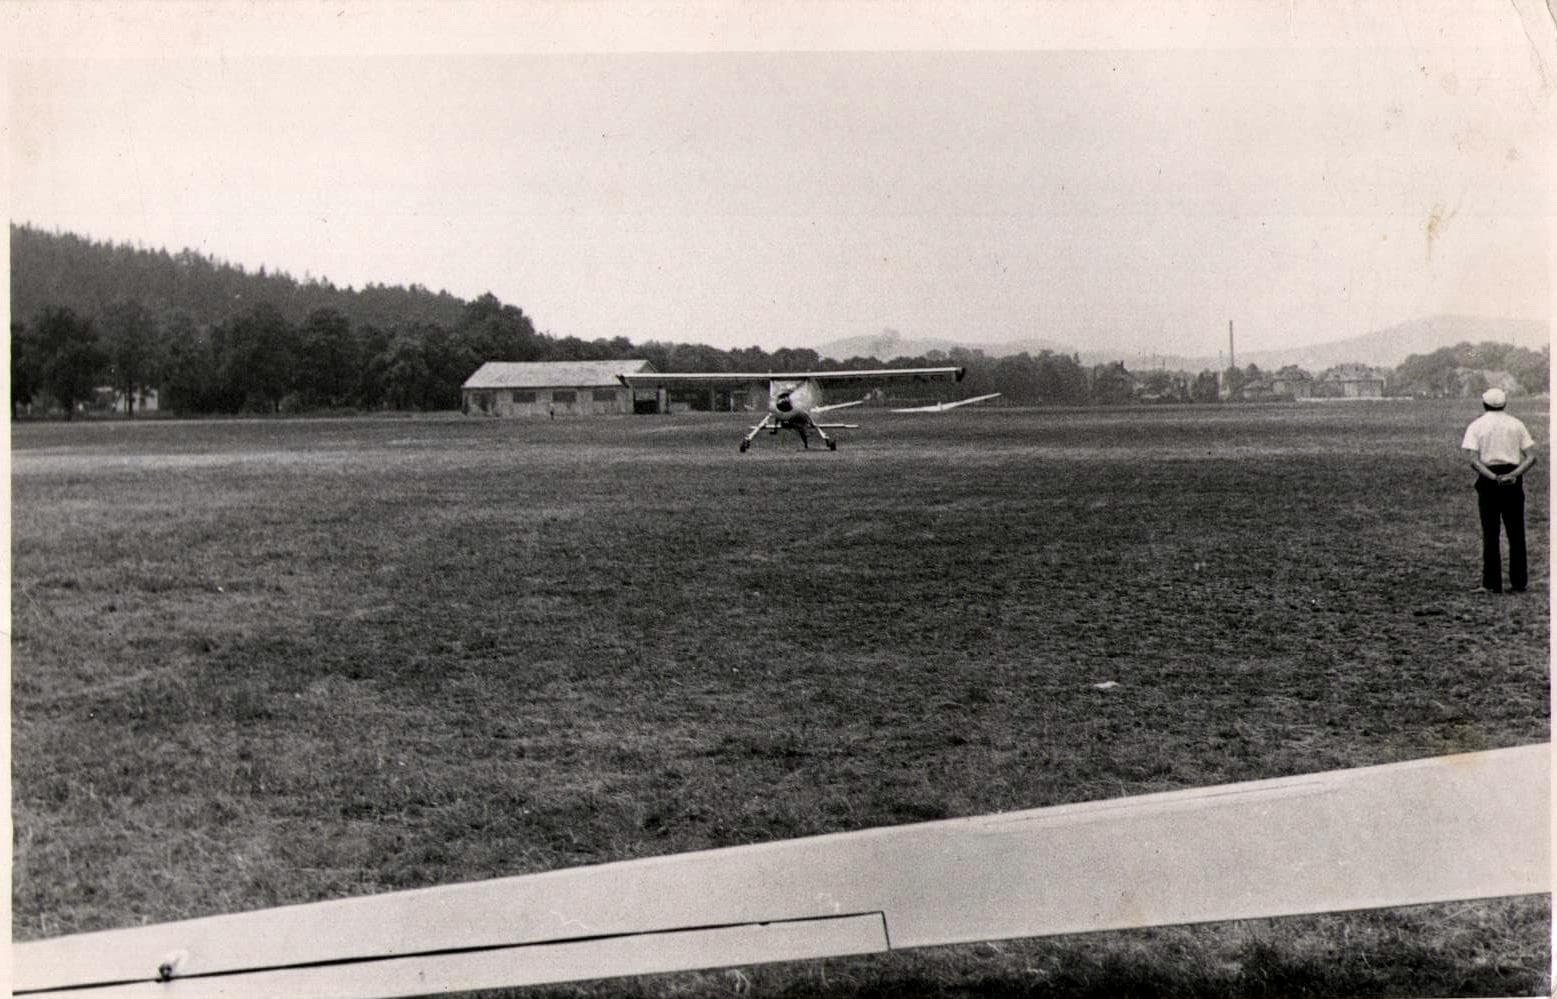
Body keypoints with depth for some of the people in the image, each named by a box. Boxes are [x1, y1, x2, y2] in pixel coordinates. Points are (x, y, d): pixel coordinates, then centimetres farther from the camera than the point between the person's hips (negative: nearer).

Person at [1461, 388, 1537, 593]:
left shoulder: (1476, 426, 0)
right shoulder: (1516, 424, 7)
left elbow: (1473, 461, -13)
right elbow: (1531, 457, -3)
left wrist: (1494, 478, -18)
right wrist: (1513, 475, -14)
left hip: (1488, 482, -2)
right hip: (1513, 482, 2)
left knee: (1490, 534, 4)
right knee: (1516, 534, 10)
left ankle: (1492, 584, 4)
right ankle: (1519, 582, 11)